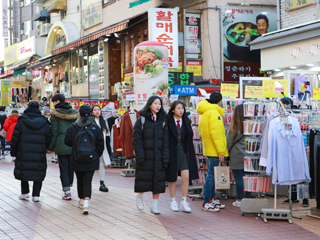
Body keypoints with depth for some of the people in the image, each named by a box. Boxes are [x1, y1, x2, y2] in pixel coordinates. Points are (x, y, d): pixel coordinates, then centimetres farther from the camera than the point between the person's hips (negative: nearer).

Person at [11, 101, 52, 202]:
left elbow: (15, 139, -2)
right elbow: (48, 139, 5)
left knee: (23, 171, 15)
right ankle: (36, 195, 4)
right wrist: (44, 149, 19)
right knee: (38, 173, 7)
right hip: (39, 154, 1)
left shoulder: (21, 121, -3)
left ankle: (25, 192, 17)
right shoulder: (44, 122, 1)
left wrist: (13, 152, 7)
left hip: (23, 153, 0)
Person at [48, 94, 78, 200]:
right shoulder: (74, 113, 10)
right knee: (70, 167, 14)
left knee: (63, 168, -1)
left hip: (61, 145, -5)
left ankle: (67, 191, -4)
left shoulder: (55, 114, -7)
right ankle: (68, 187, 23)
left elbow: (54, 132, -8)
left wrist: (51, 147, -2)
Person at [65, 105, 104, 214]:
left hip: (77, 160, 0)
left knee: (80, 180, 17)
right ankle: (86, 202, -20)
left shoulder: (73, 128, -6)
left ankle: (81, 200, 31)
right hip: (91, 160, 0)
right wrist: (97, 155, 16)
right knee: (88, 181, -1)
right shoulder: (96, 128, -4)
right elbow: (100, 144, 1)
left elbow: (67, 142, 2)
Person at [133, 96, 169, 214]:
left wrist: (165, 158, -2)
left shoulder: (162, 121, 10)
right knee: (144, 178, 0)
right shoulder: (141, 121, -1)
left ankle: (155, 205, 10)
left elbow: (165, 141, 7)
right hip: (145, 155, -3)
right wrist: (140, 157, -13)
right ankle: (139, 197, 28)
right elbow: (137, 140, -5)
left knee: (158, 179, 2)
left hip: (158, 156, 3)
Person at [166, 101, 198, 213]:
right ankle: (173, 201, 19)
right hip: (172, 152, -3)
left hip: (184, 152, 3)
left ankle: (184, 202, 7)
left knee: (186, 177, -4)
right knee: (173, 178, 4)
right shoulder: (168, 122, -4)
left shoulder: (186, 122, 10)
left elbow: (190, 136, 9)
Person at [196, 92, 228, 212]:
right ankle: (207, 203, -5)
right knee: (211, 176, -7)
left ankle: (212, 198, 24)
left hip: (208, 149, 10)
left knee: (212, 175, 17)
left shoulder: (203, 113, 15)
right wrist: (221, 152, -19)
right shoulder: (214, 113, -16)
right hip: (214, 151, -10)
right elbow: (216, 134, -21)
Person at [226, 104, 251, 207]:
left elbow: (229, 142, -3)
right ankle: (248, 198, 15)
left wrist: (227, 153, 9)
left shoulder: (234, 126, -10)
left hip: (237, 157, -4)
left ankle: (239, 200, 6)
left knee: (239, 179, 1)